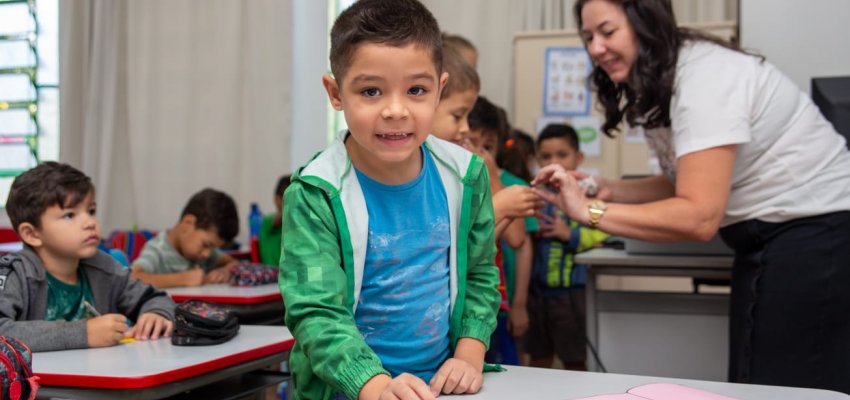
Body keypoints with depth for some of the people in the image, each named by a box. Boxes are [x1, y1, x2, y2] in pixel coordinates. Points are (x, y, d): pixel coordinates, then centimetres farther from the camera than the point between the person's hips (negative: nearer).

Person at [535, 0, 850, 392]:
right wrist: (610, 190, -2)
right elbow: (685, 185, 13)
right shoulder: (658, 86, 10)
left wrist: (589, 211, -23)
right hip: (769, 242, 10)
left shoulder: (703, 76, -20)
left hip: (818, 237, -10)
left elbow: (699, 215, -26)